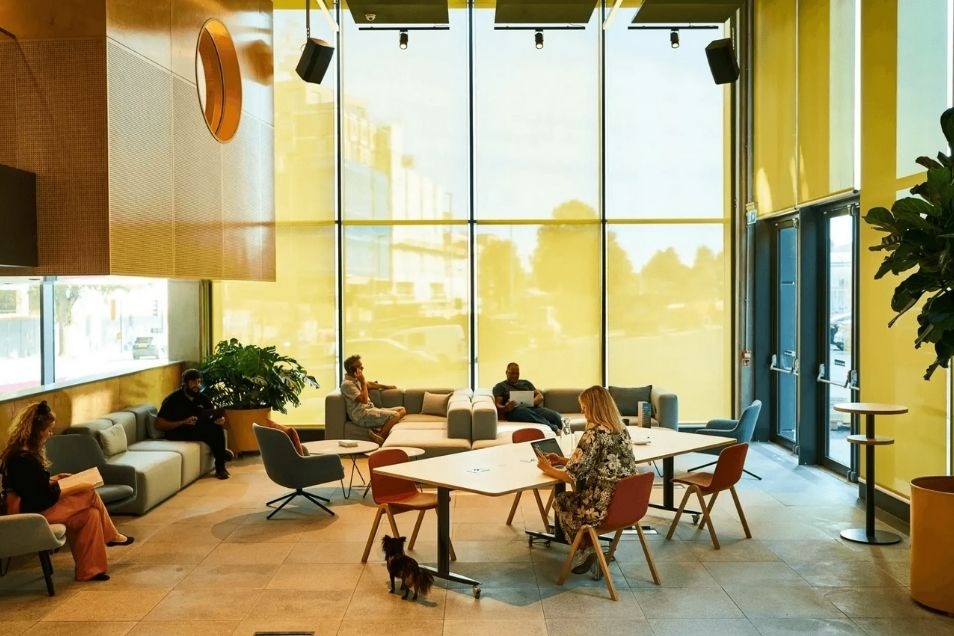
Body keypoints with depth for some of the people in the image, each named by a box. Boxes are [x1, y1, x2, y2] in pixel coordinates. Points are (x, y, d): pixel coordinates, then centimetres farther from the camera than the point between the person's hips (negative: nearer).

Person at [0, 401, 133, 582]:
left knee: (91, 514, 0)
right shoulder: (26, 459, -26)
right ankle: (111, 536, 13)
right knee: (90, 493, -6)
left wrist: (52, 479, 10)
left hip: (34, 505, 9)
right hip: (37, 512, -9)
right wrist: (79, 487, -11)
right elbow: (49, 497, -22)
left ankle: (89, 570, 6)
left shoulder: (18, 451, 4)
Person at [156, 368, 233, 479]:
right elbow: (159, 424, -14)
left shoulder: (203, 398, 5)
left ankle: (220, 467, -23)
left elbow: (213, 417, 7)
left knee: (216, 427, -26)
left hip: (199, 430, 6)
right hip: (177, 432, -6)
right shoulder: (173, 399, -10)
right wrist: (184, 422, -25)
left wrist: (220, 420, -19)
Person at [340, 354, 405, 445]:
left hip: (371, 409, 11)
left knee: (402, 410, 1)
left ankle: (378, 430, -18)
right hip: (361, 415, -11)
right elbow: (364, 400, -20)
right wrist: (362, 382, -14)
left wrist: (386, 386, 47)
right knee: (394, 415, -27)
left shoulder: (356, 380, 17)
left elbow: (369, 384, 38)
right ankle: (380, 439, -15)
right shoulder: (347, 384, -14)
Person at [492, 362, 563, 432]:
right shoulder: (500, 386, 19)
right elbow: (498, 405, 5)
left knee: (554, 415, -24)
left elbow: (540, 396, 19)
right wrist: (506, 408, -19)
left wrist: (533, 402, -5)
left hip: (532, 407, 5)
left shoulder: (526, 383, 30)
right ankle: (554, 428, -47)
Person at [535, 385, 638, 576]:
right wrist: (562, 460, 19)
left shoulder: (595, 433, -19)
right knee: (574, 495, 29)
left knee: (561, 501, 20)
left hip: (605, 507, -7)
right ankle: (589, 550, 29)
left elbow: (573, 476, -17)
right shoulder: (621, 430, 6)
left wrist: (548, 468, 1)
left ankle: (586, 550, 25)